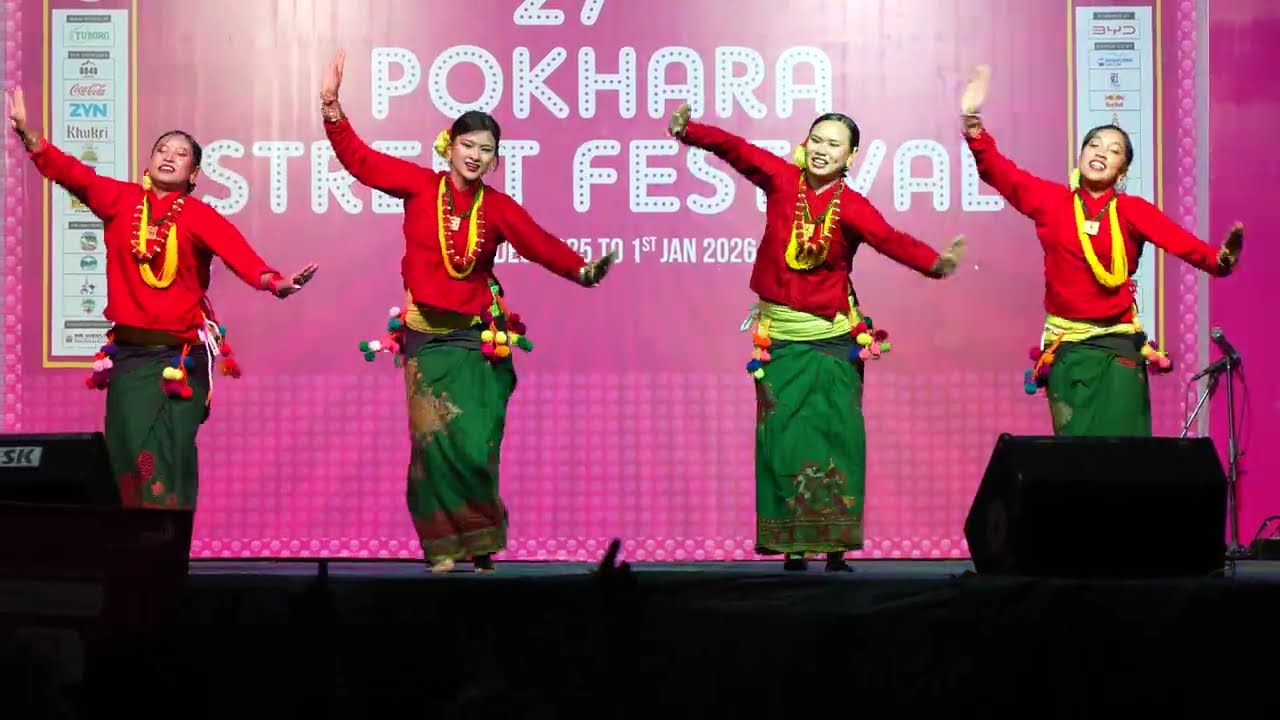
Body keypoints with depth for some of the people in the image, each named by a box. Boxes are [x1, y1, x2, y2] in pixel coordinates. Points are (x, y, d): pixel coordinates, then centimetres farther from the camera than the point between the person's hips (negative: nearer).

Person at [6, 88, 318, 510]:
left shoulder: (201, 217, -4)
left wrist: (273, 281, -38)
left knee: (171, 456, -4)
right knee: (132, 453, -3)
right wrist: (26, 132, -15)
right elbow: (71, 173, -3)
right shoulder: (121, 200, 5)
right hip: (129, 352, 2)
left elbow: (238, 253, -19)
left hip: (182, 354, -2)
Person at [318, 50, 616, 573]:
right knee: (434, 442, -2)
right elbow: (360, 159, -1)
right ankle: (444, 544, 7)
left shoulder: (498, 209, -1)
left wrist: (581, 269, -33)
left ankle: (479, 542, 12)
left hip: (477, 340, 0)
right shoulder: (419, 185, 0)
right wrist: (331, 105, -11)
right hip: (426, 338, 0)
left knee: (475, 444, -7)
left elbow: (542, 245, -14)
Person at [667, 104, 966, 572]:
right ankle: (792, 548, 5)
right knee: (785, 440, 0)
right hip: (780, 337, 1)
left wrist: (934, 263, -42)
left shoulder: (852, 207, -7)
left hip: (834, 340, -1)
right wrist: (688, 130, -31)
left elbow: (892, 241, -22)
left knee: (836, 439, -1)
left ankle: (835, 547, 6)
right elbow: (735, 149, -13)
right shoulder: (781, 180, -1)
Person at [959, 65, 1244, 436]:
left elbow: (1182, 243, -16)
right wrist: (973, 122, -18)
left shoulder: (1133, 211, -3)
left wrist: (1220, 258, -37)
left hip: (1119, 347, -1)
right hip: (1065, 347, 1)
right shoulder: (1051, 200, 1)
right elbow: (999, 172, -4)